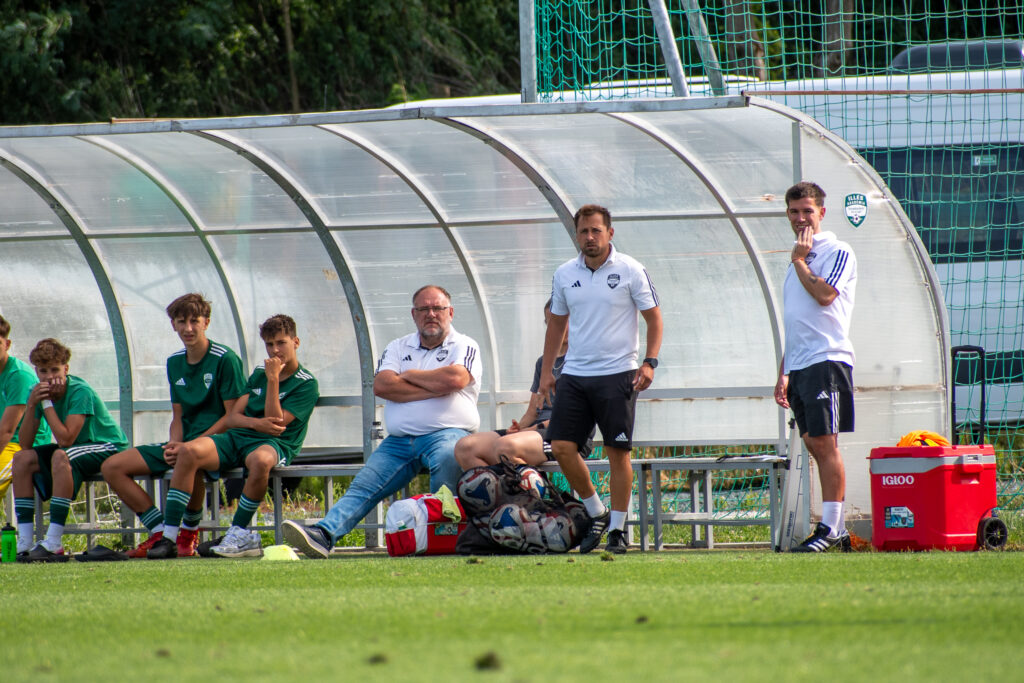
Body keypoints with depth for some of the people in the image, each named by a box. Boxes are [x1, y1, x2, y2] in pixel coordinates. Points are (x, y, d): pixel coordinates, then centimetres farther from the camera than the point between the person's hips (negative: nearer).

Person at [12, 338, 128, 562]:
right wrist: (31, 405, -20)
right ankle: (24, 542, -14)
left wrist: (47, 403, -26)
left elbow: (65, 439, -31)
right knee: (22, 458, -9)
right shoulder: (38, 391, -2)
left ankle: (54, 543, -38)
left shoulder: (80, 392, -23)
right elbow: (25, 443, -7)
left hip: (109, 447, -8)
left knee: (61, 456, -35)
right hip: (75, 449, 8)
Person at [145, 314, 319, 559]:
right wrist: (255, 422, -9)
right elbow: (232, 417, 12)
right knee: (189, 451, -24)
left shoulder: (306, 384, 1)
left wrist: (273, 380, -12)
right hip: (238, 438, 5)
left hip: (276, 444, -5)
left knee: (260, 460, -43)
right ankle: (169, 537, -27)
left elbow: (276, 425, -10)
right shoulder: (259, 374, 20)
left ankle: (238, 534, -27)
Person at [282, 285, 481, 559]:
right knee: (363, 486, -14)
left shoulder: (464, 346, 9)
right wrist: (434, 389, -5)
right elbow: (381, 385, 2)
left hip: (445, 433, -4)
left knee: (447, 457, -39)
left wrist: (409, 375, 2)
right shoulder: (399, 348, 21)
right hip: (398, 441, 5)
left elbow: (455, 379, -14)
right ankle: (323, 534, -30)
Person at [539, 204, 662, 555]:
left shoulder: (630, 270, -3)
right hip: (575, 374, 4)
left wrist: (649, 362, -10)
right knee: (562, 447, -4)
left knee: (618, 453, -4)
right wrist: (546, 370, 13)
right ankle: (596, 513, 14)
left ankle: (617, 529, 4)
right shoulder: (564, 274, 9)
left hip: (617, 374, -4)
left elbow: (653, 318, 1)